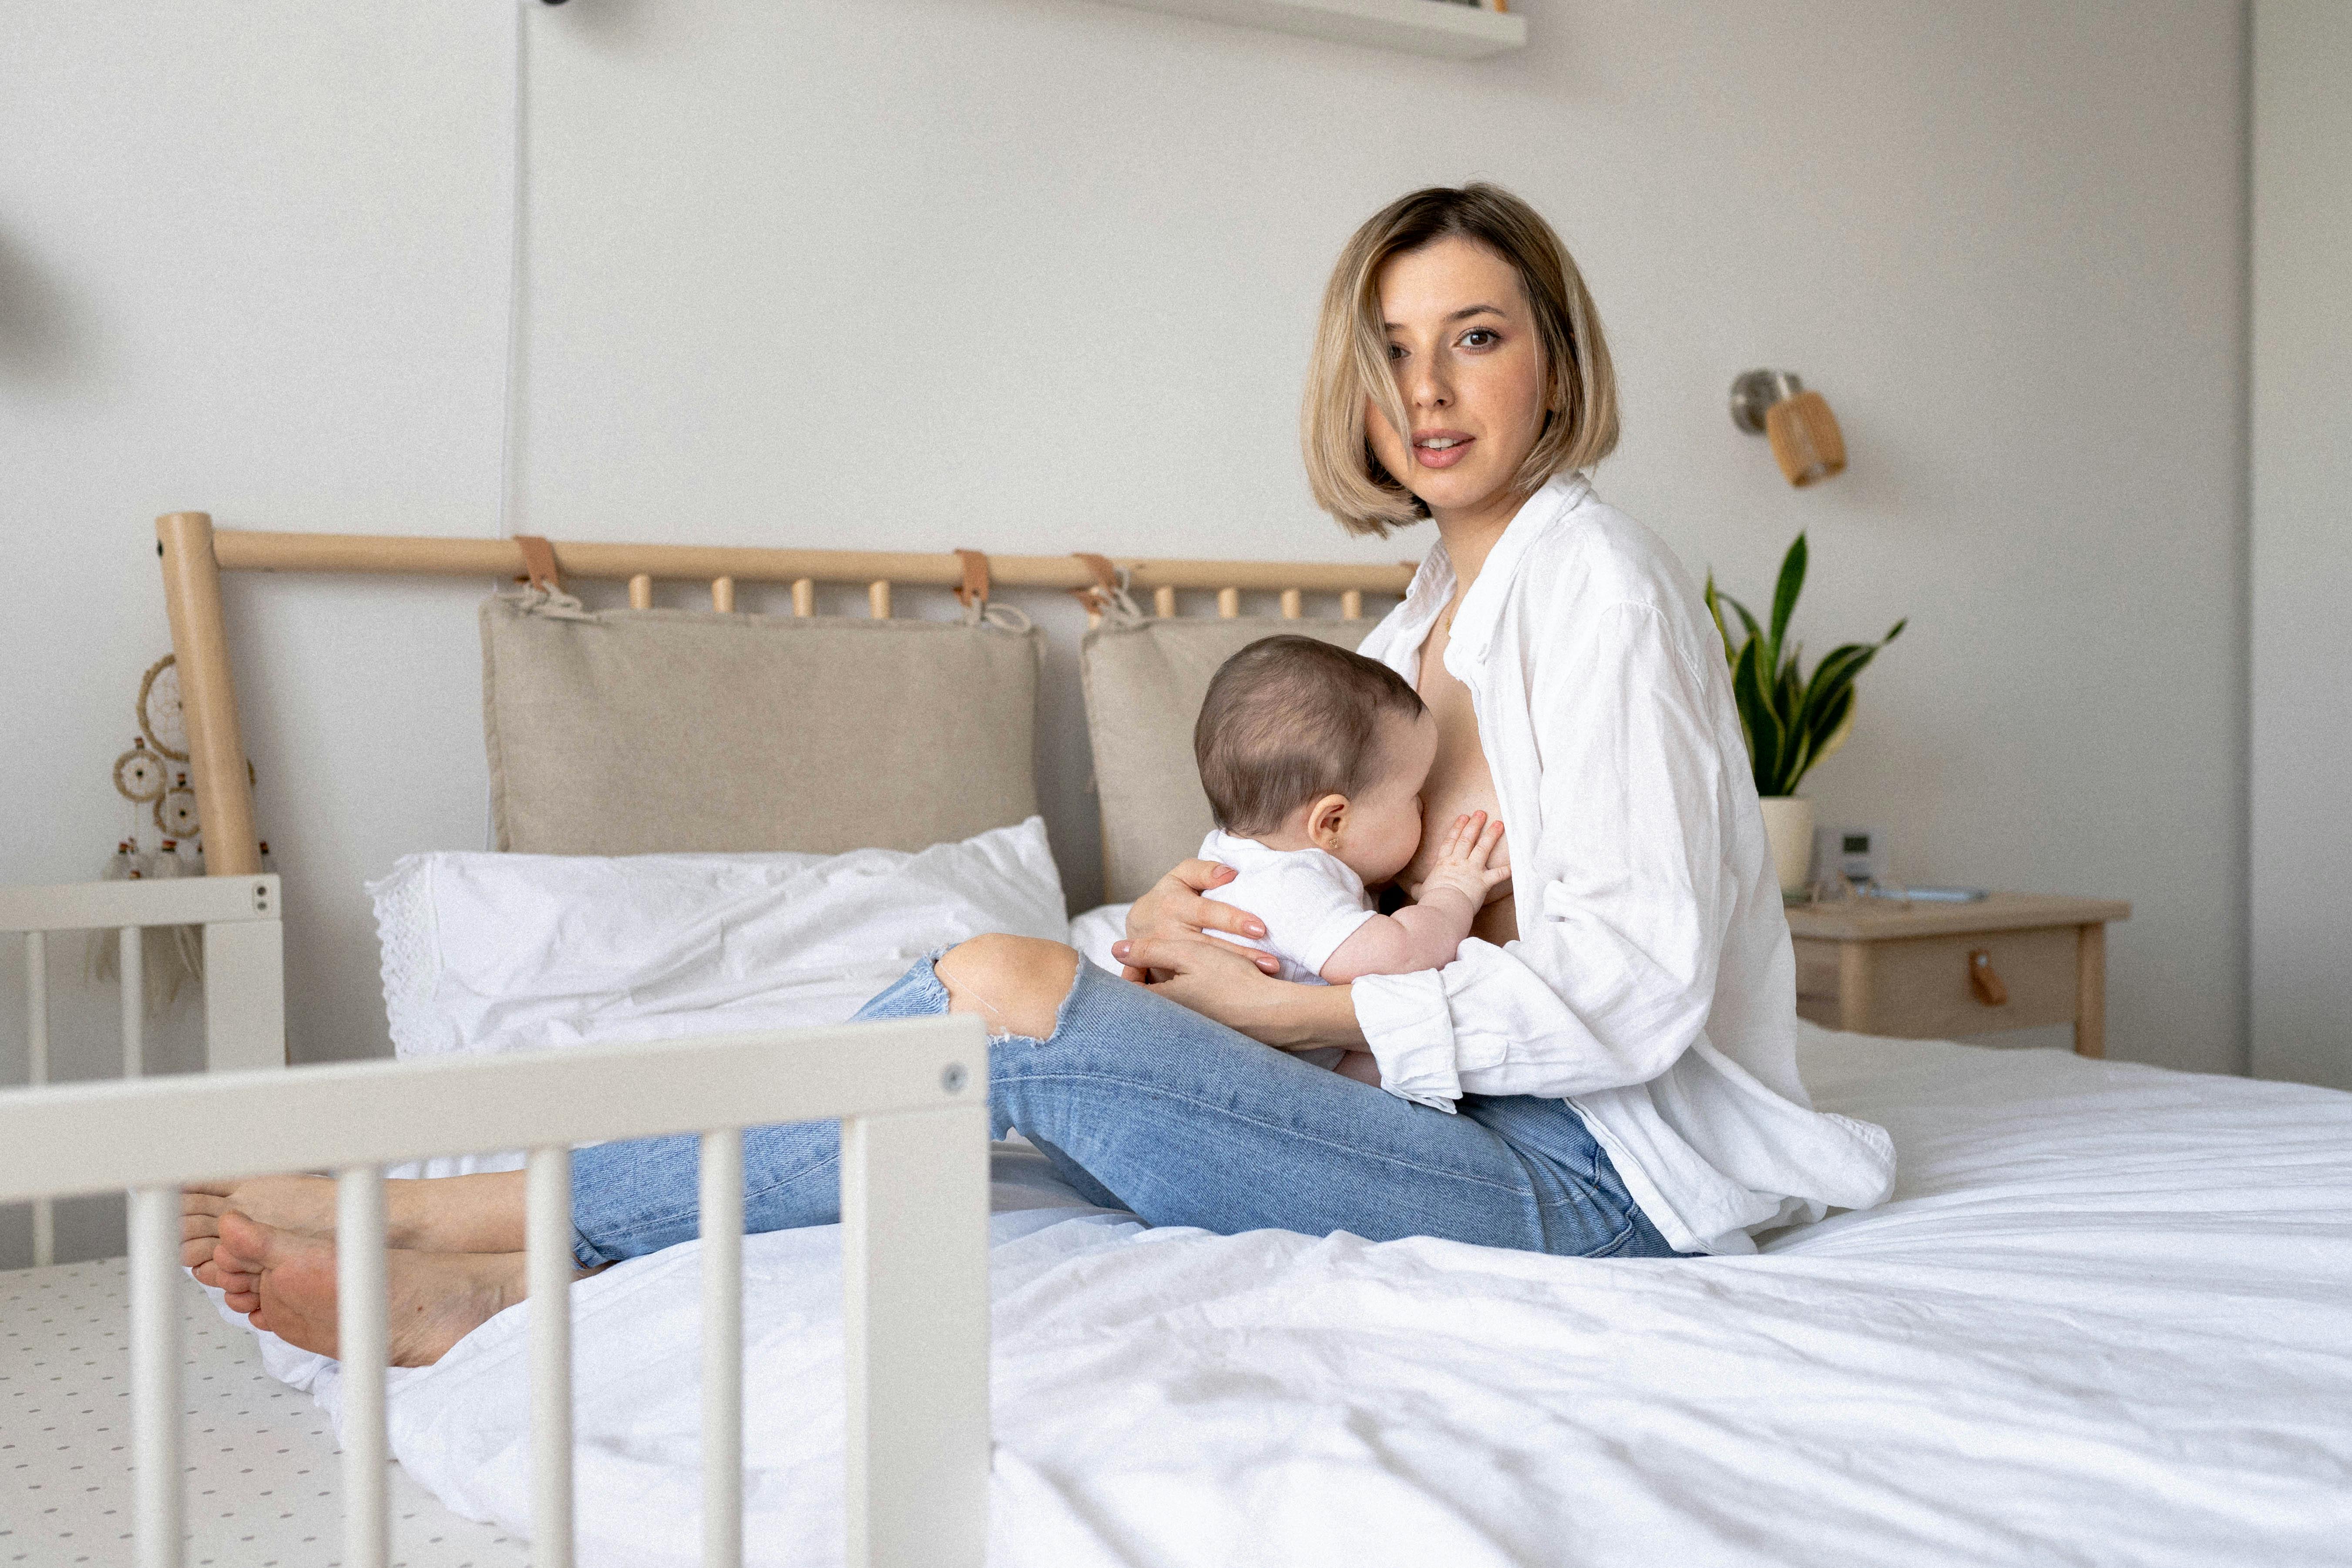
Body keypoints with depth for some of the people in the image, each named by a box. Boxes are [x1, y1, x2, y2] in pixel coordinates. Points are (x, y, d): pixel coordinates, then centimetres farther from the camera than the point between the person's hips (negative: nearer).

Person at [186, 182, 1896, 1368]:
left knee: (1005, 991, -22)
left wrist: (1302, 1009, -15)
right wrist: (1179, 934, -6)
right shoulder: (1427, 619, 18)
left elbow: (1631, 987, -18)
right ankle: (493, 1282, -11)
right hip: (1488, 1128, 8)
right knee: (1007, 1001, -8)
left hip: (1593, 1178, -8)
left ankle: (464, 1220, -12)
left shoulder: (1596, 578, -9)